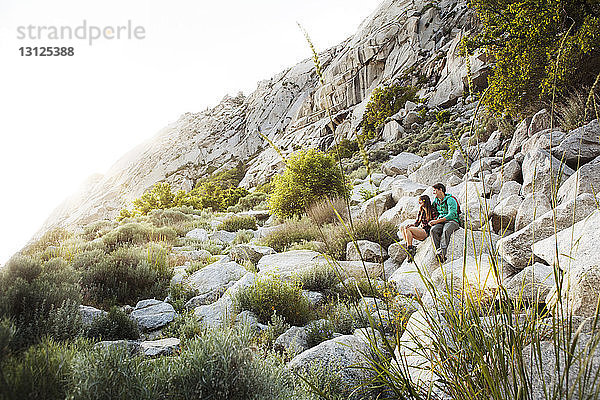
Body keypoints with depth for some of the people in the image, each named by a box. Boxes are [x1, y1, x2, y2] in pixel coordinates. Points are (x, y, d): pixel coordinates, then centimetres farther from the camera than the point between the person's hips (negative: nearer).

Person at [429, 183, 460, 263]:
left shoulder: (450, 200, -7)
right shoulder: (435, 201, 17)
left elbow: (451, 215, -18)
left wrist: (437, 221, -21)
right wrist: (431, 221, 6)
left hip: (452, 221, -5)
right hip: (440, 221, 5)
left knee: (446, 230, -40)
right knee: (433, 230, -30)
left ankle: (442, 252, -52)